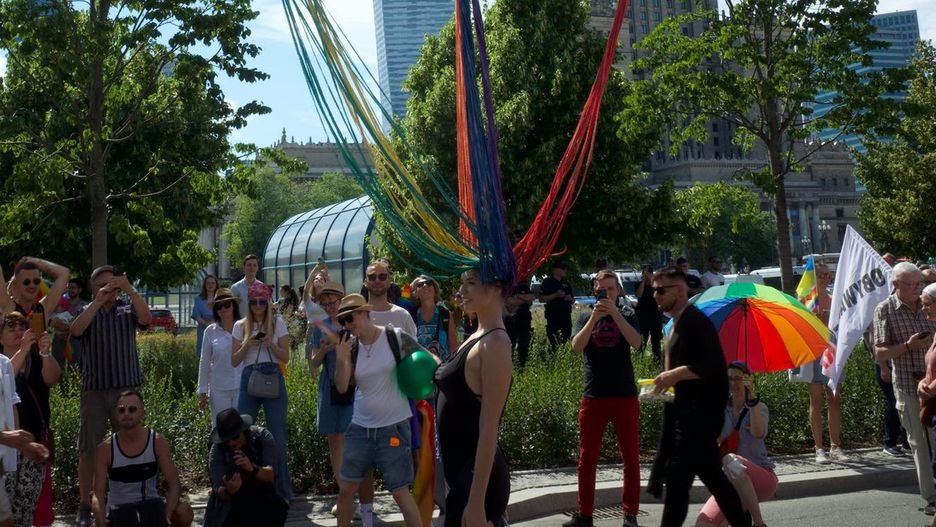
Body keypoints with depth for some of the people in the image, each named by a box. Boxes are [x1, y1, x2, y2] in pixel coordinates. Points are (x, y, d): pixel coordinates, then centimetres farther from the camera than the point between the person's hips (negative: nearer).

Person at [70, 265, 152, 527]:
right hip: (94, 390, 0)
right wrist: (98, 301, -20)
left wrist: (130, 290, -24)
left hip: (127, 388, 0)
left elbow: (146, 319, -15)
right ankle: (85, 506, 11)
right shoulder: (87, 312, 6)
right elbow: (76, 330, -16)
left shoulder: (127, 311, 6)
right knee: (88, 449, 4)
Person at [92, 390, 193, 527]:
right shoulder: (105, 449, -10)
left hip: (151, 507, 1)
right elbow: (98, 494, -9)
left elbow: (174, 485, -10)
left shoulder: (157, 442, -9)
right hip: (119, 510, 0)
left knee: (184, 511, -28)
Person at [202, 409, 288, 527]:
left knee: (278, 507, -29)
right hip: (231, 500, 0)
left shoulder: (263, 437, -16)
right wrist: (229, 491, -49)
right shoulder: (217, 450, -18)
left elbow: (271, 475, -24)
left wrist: (252, 468, -45)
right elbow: (218, 491, -24)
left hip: (261, 496, 0)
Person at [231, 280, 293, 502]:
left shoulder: (278, 323, 4)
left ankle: (281, 490, 12)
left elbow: (285, 357, 3)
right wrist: (246, 345, -10)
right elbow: (234, 361, 7)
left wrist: (271, 345, -15)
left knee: (278, 436, 1)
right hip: (249, 379, 2)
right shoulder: (240, 326, 8)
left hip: (273, 378, -1)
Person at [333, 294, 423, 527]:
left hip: (393, 427, -4)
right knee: (345, 489, 12)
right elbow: (342, 387, -5)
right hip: (360, 428, 5)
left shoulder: (395, 337, -10)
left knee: (400, 492, -4)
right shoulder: (351, 347, 1)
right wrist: (341, 359, -19)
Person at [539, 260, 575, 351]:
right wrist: (555, 295, -16)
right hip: (553, 316, -5)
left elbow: (572, 300, 23)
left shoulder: (566, 282, 16)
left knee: (567, 340, 5)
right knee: (553, 343, -7)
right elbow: (541, 299, -8)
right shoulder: (547, 282, -1)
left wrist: (571, 299, -1)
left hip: (566, 315, 5)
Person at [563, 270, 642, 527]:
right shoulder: (585, 318, 8)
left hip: (625, 396, -1)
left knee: (631, 457, 2)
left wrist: (614, 313, -21)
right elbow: (577, 347, -9)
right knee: (587, 459, 5)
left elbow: (636, 342, -14)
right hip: (593, 397, 1)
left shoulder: (626, 317, 6)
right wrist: (594, 318, -19)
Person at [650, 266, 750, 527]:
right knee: (711, 474, 15)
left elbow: (713, 364, -23)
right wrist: (667, 380, 8)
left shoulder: (694, 320, -14)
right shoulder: (678, 322, 15)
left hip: (701, 411, -10)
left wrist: (676, 374, -24)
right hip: (684, 409, 10)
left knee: (678, 476, -9)